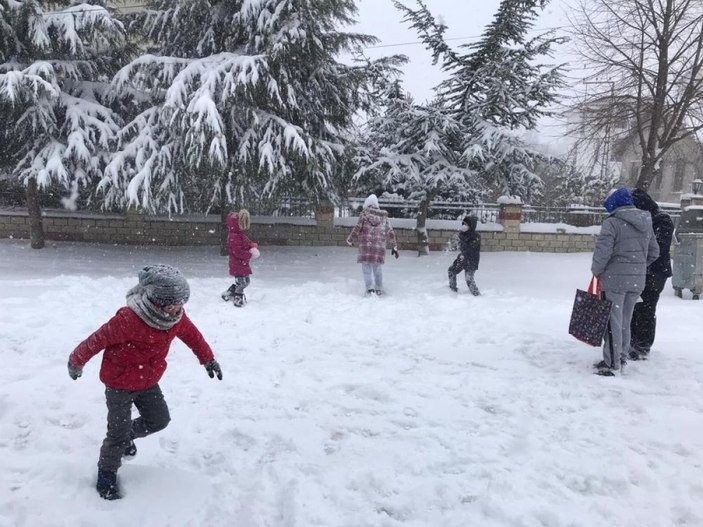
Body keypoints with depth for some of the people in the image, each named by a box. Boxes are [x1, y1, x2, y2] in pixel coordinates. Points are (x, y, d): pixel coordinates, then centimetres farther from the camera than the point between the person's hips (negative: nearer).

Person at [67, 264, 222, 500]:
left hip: (148, 381, 6)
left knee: (159, 420, 12)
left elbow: (192, 335, 6)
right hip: (119, 383, -6)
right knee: (118, 433, -3)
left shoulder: (177, 317, -14)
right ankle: (106, 474, 22)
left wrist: (208, 359, 16)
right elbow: (98, 339, -22)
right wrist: (76, 362, -6)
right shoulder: (128, 319, -35)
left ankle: (128, 435, 40)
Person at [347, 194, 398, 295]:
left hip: (366, 245, -2)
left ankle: (370, 288, -10)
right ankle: (379, 290, 16)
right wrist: (395, 247, 22)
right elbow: (390, 233, 12)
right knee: (378, 269, 11)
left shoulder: (364, 214, 0)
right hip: (379, 247, 3)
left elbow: (357, 229, -2)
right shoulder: (384, 216, 9)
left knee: (367, 268, 2)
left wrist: (350, 239, 14)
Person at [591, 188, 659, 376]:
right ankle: (621, 359, 27)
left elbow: (602, 252, -18)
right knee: (625, 322, 17)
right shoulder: (646, 224, 11)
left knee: (613, 322, 0)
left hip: (615, 280, -7)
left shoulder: (612, 223, -13)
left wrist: (596, 271, -3)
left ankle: (612, 364, 5)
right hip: (637, 282, 7)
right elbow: (654, 252, 17)